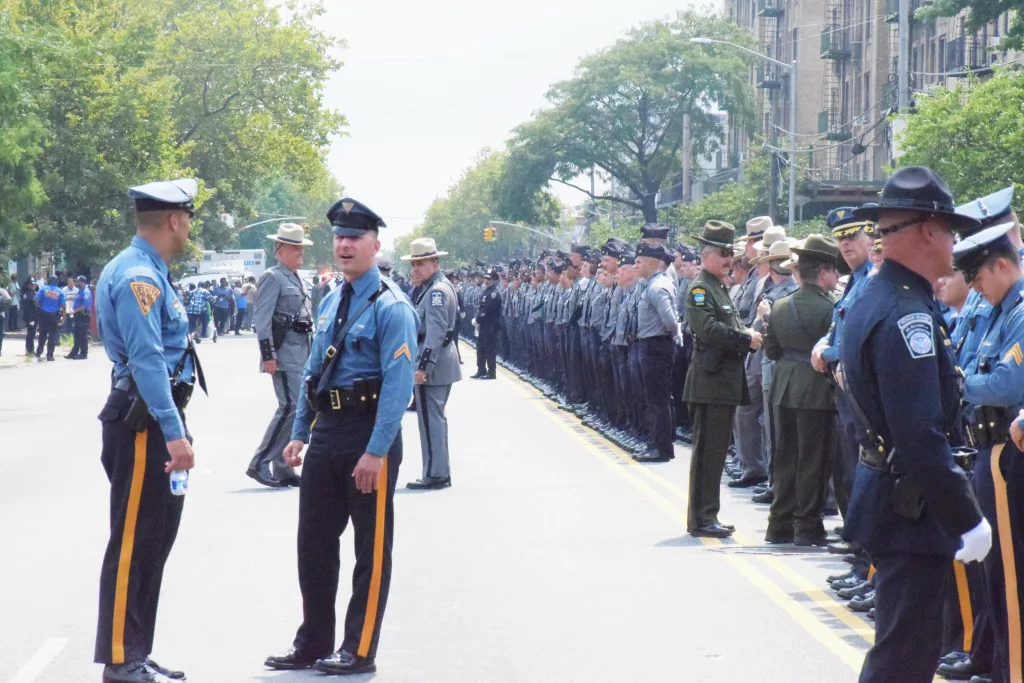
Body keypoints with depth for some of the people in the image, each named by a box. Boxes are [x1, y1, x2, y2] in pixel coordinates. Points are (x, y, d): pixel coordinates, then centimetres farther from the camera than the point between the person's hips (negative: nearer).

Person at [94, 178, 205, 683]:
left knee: (155, 539, 15)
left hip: (151, 420, 11)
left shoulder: (147, 272, 16)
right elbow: (147, 359, -24)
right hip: (143, 423, -11)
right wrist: (172, 432, -28)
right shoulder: (138, 277, -17)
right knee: (134, 542, -6)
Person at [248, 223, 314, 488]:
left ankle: (282, 468, 14)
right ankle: (260, 464, -9)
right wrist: (267, 354, -19)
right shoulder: (273, 278, -7)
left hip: (302, 354, 9)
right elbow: (262, 319, -13)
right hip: (284, 355, -9)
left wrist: (311, 354, 23)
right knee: (290, 407, -15)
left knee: (297, 408, 9)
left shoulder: (298, 280, 20)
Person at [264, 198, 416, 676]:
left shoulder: (391, 307, -13)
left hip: (369, 438, -8)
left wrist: (376, 452, -22)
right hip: (325, 432, 8)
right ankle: (312, 646, 23)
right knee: (314, 542, 12)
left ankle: (360, 652, 11)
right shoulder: (330, 303, 12)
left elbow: (398, 384, -19)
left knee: (372, 548, 3)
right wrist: (299, 434, 14)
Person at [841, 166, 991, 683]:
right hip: (911, 504, -11)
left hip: (886, 497, 11)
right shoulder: (907, 315, -21)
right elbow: (922, 439, -27)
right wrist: (967, 519, -21)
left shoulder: (873, 299, 12)